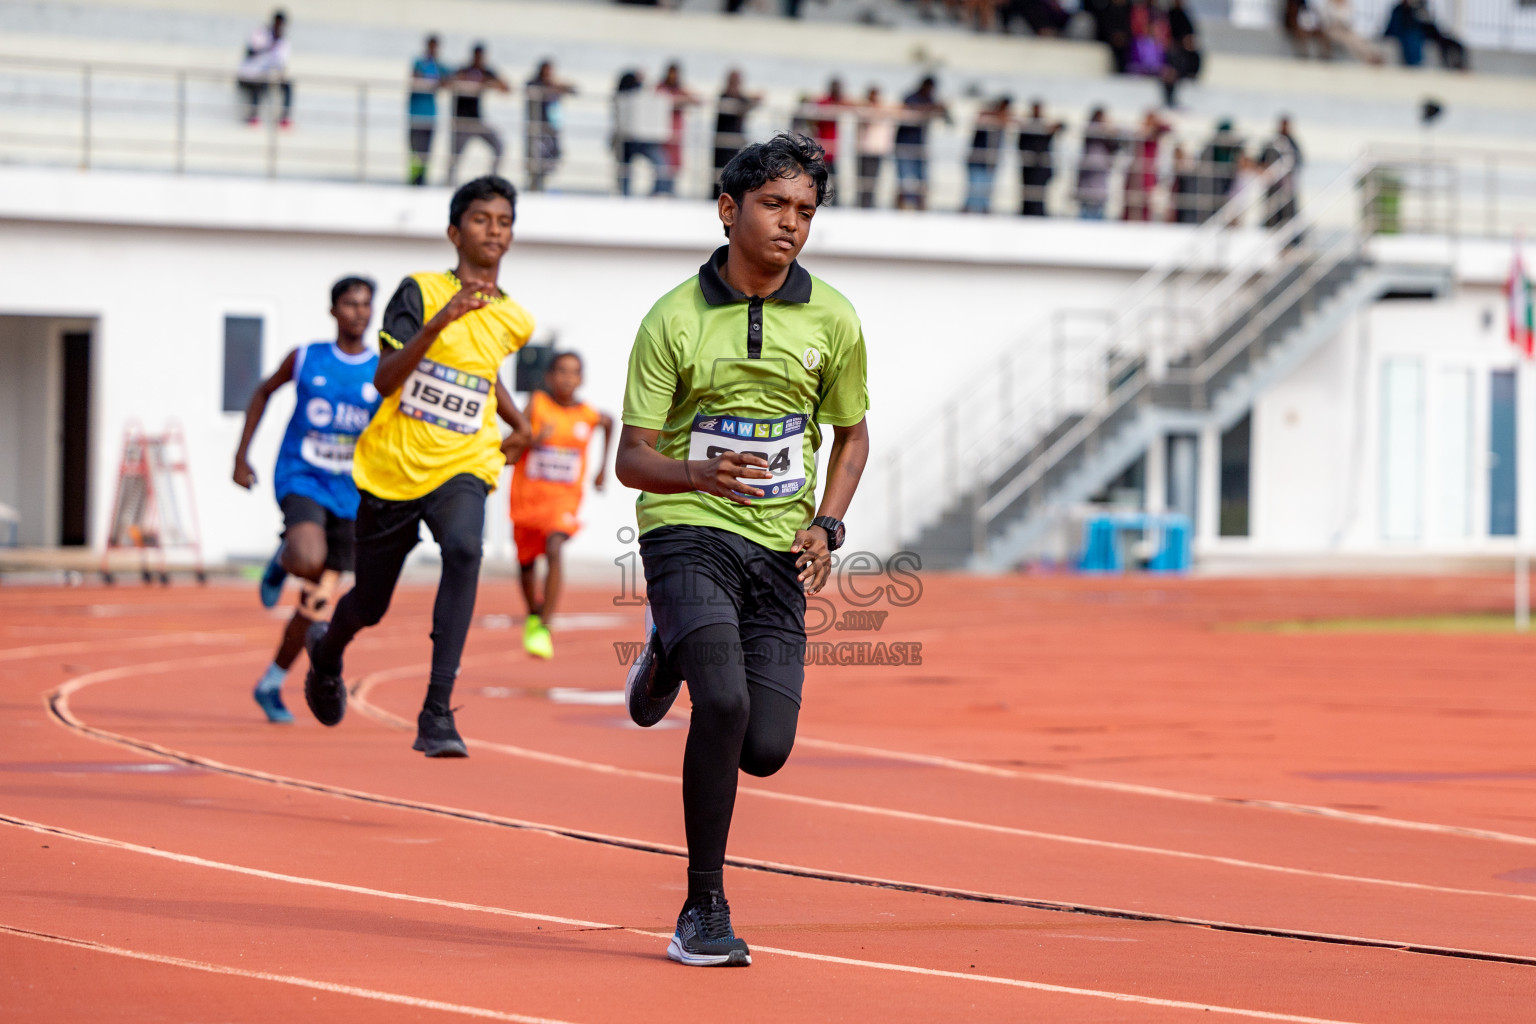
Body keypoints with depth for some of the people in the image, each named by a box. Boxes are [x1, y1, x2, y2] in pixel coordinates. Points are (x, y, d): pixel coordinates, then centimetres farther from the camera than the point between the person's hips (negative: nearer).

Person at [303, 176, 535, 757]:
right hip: (391, 468, -1)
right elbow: (384, 380, -20)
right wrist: (440, 319, -31)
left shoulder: (514, 321, 6)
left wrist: (519, 426, 21)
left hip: (461, 468, 1)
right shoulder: (421, 291, -8)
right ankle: (327, 653, 52)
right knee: (369, 605, 12)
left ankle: (437, 713, -34)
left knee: (464, 548, -32)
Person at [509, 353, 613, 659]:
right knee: (526, 560, 15)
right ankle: (533, 614, 45)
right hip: (528, 494, 1)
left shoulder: (588, 415, -3)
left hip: (564, 496, -1)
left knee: (554, 551, -25)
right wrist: (534, 440, -32)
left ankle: (544, 628, -24)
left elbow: (609, 422, 22)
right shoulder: (536, 404, -9)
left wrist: (603, 467, 24)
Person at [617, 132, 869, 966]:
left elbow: (851, 434, 18)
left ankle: (673, 657, 31)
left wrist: (827, 526, 2)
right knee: (725, 704, -27)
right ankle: (704, 909, -12)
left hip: (778, 552, 3)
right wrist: (700, 473, -25)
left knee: (765, 750, -5)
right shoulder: (674, 320, -5)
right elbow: (630, 460, -4)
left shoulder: (832, 320, 3)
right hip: (688, 531, -3)